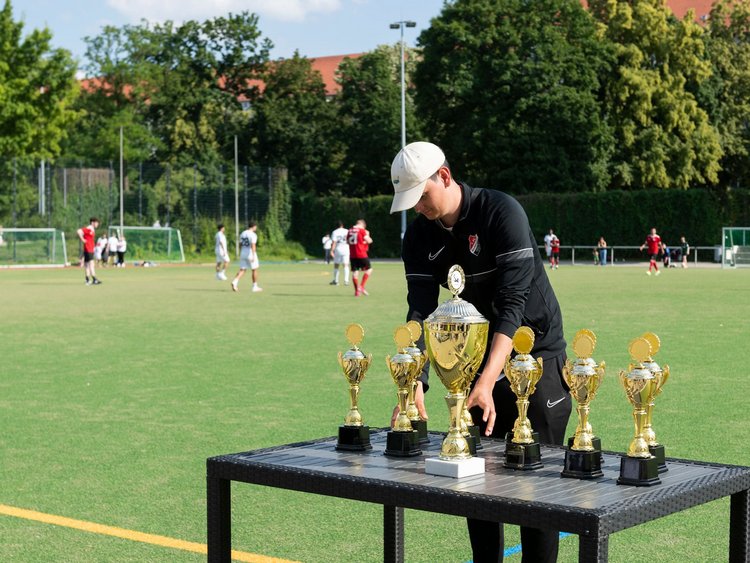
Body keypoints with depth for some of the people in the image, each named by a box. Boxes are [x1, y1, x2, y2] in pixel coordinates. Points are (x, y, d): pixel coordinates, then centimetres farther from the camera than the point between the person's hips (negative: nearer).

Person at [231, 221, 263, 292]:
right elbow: (253, 246, -22)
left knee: (242, 270, 6)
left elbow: (240, 244, 15)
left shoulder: (242, 233, 10)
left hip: (243, 254, 6)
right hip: (250, 254, -6)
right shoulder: (253, 234, -13)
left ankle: (235, 282, -16)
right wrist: (253, 256, -26)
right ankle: (255, 286, 14)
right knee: (254, 270, 8)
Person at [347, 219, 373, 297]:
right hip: (361, 254, -6)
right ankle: (361, 287, -2)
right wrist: (367, 235, 11)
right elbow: (369, 241, -7)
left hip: (352, 255, 6)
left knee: (354, 272, 7)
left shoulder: (350, 231, 11)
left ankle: (356, 290, 7)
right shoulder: (362, 230, -7)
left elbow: (347, 241, 21)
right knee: (369, 269, 7)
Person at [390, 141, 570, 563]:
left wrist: (487, 382, -36)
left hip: (537, 355, -5)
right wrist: (415, 385, -25)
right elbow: (420, 312, -10)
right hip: (478, 356, 6)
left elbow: (513, 305, -28)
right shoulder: (420, 236, -5)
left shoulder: (502, 213, -22)